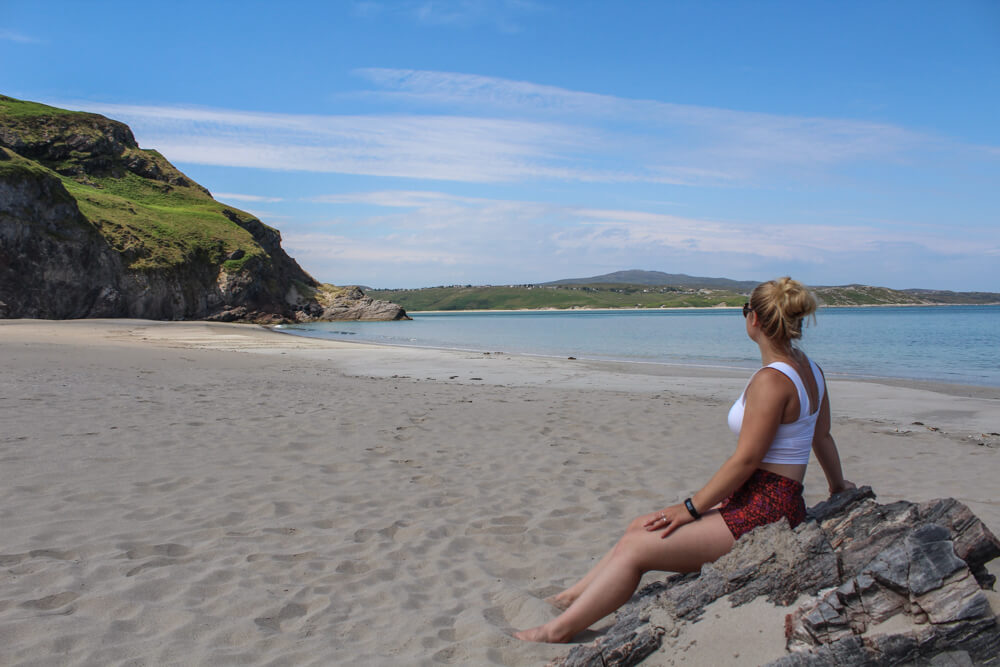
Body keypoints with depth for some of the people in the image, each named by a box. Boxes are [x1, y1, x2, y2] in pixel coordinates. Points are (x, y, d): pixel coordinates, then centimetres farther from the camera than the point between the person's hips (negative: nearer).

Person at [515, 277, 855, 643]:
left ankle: (556, 632, -4)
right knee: (640, 526, 8)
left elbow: (746, 459, -20)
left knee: (635, 548, -11)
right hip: (752, 501, 10)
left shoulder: (770, 380, -21)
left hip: (763, 513, -10)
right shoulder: (808, 368, 9)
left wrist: (692, 507, -14)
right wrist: (837, 484, 36)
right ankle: (572, 597, 15)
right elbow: (822, 436, 20)